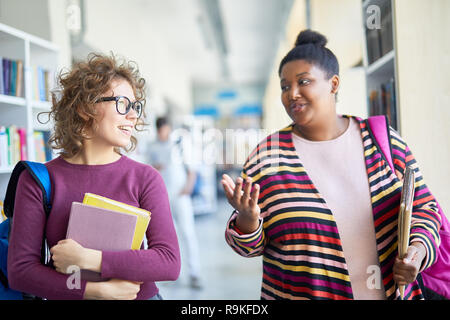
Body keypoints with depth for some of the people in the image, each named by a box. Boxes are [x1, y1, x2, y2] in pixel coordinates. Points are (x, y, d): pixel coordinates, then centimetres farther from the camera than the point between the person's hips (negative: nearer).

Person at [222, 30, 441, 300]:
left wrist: (418, 250, -13)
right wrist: (246, 220, -24)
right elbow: (251, 246, -3)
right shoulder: (266, 156, -7)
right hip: (297, 293, -1)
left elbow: (424, 206, 5)